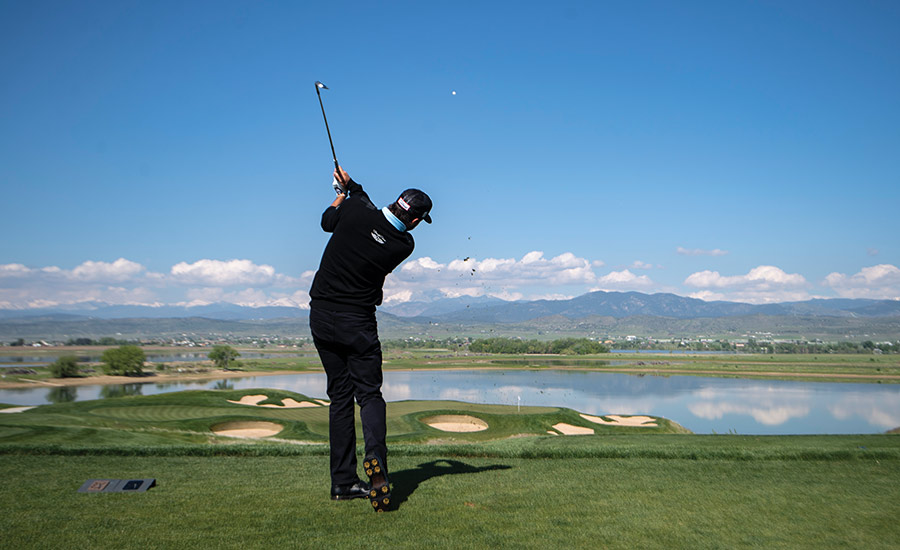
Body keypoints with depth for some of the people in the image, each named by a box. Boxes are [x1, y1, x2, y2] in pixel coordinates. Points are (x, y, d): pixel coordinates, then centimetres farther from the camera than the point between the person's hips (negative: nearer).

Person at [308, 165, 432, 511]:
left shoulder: (357, 209, -10)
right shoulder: (404, 245, -8)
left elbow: (328, 220, 12)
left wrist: (345, 190, 28)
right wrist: (353, 188, 19)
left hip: (321, 315, 3)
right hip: (358, 323, -3)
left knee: (340, 396, 9)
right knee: (369, 393, 7)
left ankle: (343, 481, 11)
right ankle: (375, 456, -20)